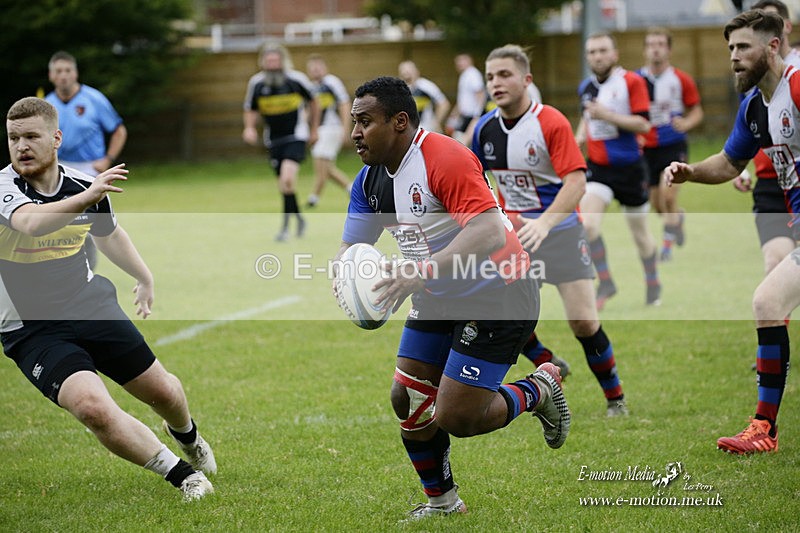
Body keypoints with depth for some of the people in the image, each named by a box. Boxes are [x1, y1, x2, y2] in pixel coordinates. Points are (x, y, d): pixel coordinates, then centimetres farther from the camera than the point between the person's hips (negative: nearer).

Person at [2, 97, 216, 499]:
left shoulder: (87, 186, -2)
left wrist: (144, 278, 34)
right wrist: (86, 197, -55)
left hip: (92, 307, 4)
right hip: (33, 329, -4)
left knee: (163, 392, 9)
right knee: (93, 408, -25)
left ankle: (186, 435, 49)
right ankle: (179, 473, -2)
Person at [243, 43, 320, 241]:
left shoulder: (296, 79, -10)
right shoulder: (256, 83, -4)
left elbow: (313, 101, 8)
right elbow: (251, 110, 10)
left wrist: (314, 129, 12)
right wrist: (249, 128, -10)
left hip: (296, 137, -4)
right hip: (274, 140, 4)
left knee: (288, 178, -23)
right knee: (284, 186, 9)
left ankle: (285, 227, -18)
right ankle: (299, 218, 35)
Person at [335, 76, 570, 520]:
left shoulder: (444, 158, -25)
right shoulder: (370, 179, 2)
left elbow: (490, 233, -35)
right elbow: (352, 245, 5)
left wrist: (424, 271, -45)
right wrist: (344, 270, -20)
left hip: (497, 292, -9)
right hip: (440, 299, 9)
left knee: (455, 418, -12)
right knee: (407, 399, 5)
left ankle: (538, 390, 15)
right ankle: (440, 500, 25)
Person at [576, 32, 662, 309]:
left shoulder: (632, 82, -10)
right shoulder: (586, 87, 6)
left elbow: (643, 124, -18)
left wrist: (607, 115, -27)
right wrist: (579, 138, 6)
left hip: (629, 168, -3)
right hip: (597, 167, 3)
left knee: (639, 232, 9)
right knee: (587, 224, -20)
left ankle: (653, 284, 32)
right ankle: (605, 283, -6)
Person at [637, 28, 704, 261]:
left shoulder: (681, 80, -3)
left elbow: (697, 111, 5)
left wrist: (685, 124, -16)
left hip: (674, 145, -3)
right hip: (646, 147, 3)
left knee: (668, 193, -21)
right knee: (656, 204, 9)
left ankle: (668, 244, -10)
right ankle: (677, 217, 44)